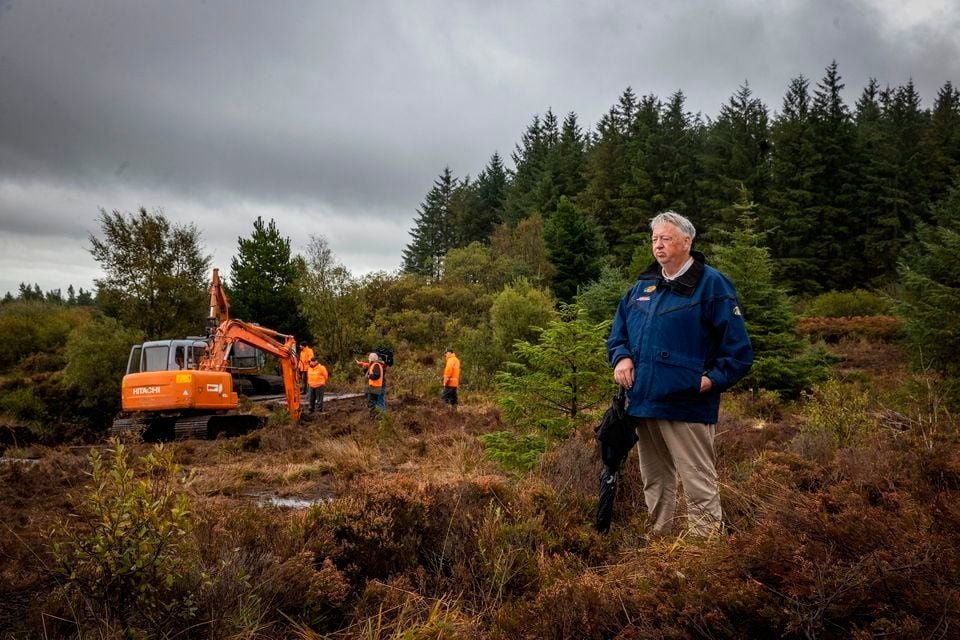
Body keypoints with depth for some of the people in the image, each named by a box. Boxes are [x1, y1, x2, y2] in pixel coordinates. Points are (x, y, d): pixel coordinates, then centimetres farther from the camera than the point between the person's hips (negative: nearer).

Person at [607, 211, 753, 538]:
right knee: (655, 484, 18)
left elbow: (738, 350, -8)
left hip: (688, 406, -7)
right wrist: (621, 358, 2)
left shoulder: (712, 284, -6)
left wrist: (712, 379, -16)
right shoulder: (642, 286, 13)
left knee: (700, 487, -3)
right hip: (643, 404, 7)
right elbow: (618, 333, 21)